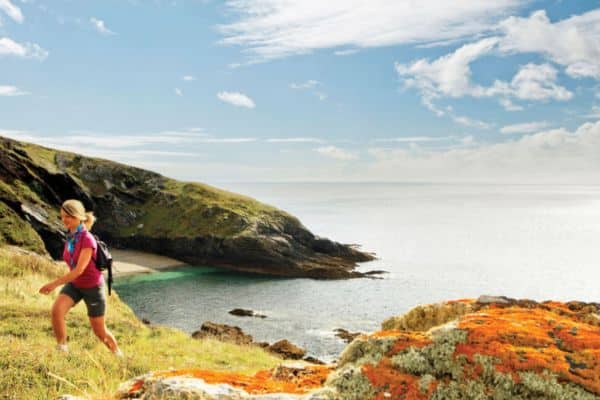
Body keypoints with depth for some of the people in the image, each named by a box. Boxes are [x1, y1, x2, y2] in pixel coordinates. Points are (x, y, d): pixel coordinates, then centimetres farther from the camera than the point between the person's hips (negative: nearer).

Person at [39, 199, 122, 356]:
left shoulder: (87, 239, -27)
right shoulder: (70, 237, -5)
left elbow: (79, 270, -31)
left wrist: (54, 283, -33)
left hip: (92, 287, -6)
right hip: (74, 284, 6)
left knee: (99, 331, 6)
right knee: (56, 310, -24)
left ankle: (118, 354, 32)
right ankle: (62, 349, -9)